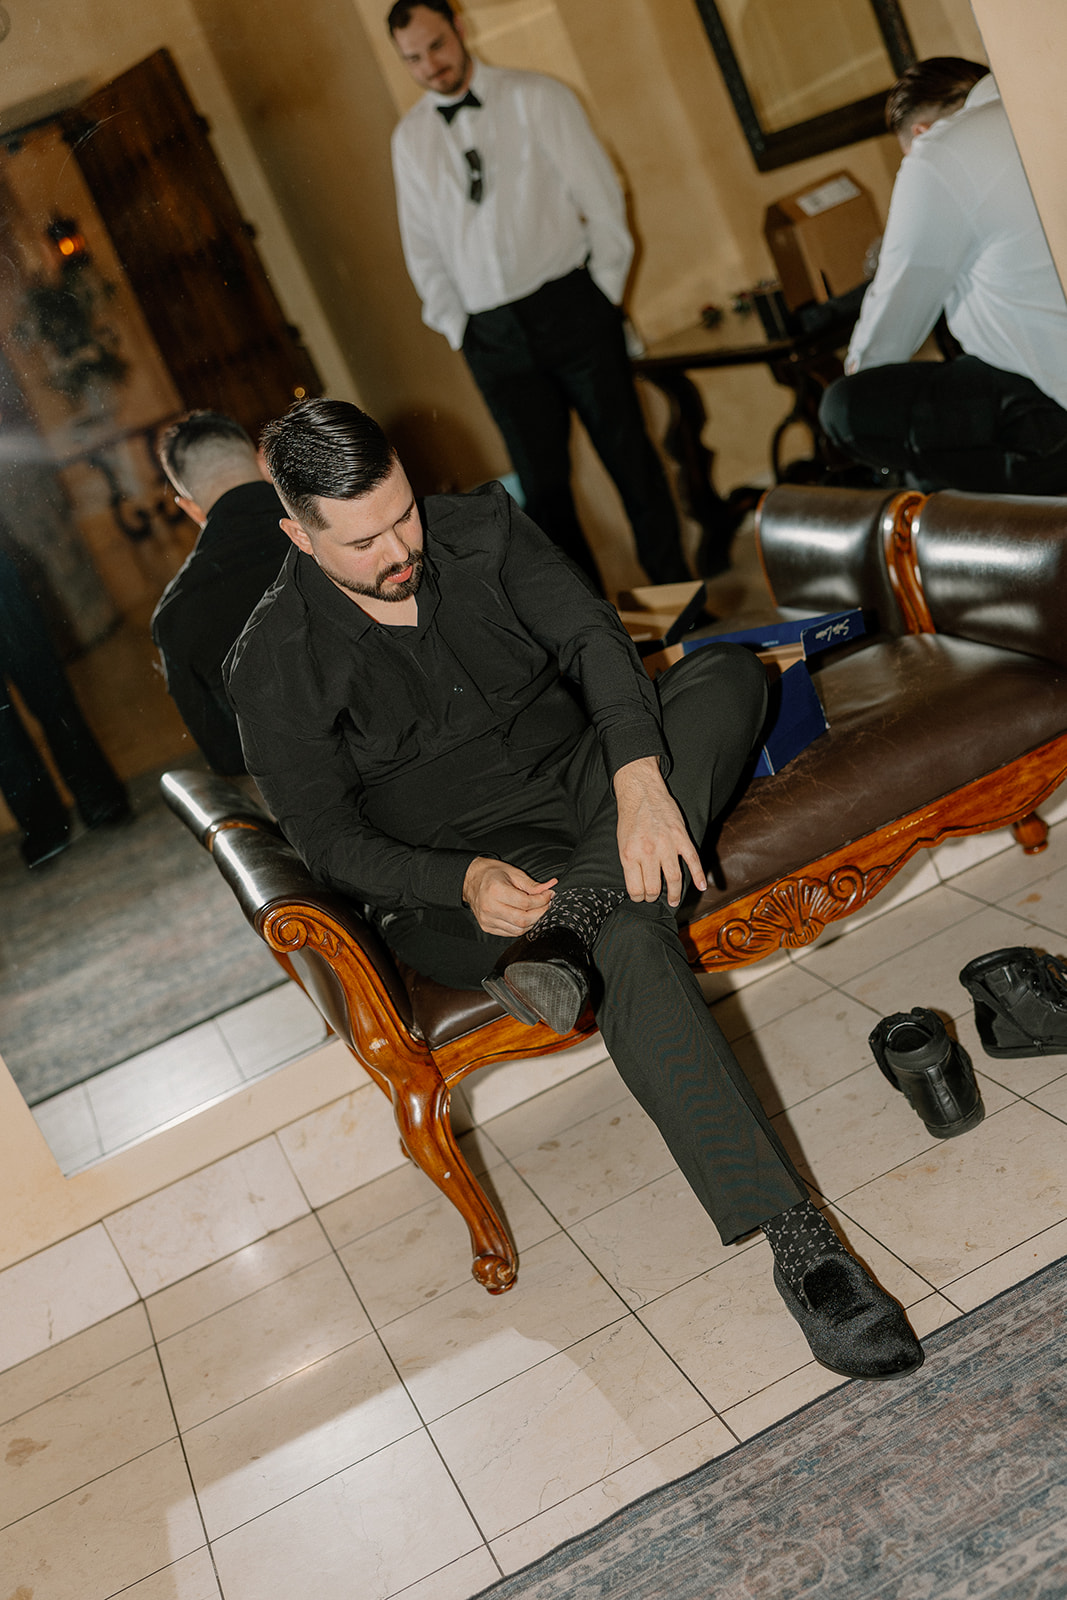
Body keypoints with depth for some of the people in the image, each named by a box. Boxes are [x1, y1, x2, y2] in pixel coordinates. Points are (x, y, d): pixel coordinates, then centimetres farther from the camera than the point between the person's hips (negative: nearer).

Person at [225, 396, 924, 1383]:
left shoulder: (481, 527, 0)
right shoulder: (275, 666, -8)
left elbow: (590, 637, -15)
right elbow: (329, 838, -8)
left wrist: (642, 782, -35)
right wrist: (464, 882, -27)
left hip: (590, 779, 5)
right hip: (461, 871, -4)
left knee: (727, 670, -23)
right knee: (634, 940, -36)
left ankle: (566, 932, -38)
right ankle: (798, 1244, -37)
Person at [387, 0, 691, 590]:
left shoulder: (535, 98, 2)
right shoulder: (409, 138, 11)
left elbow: (600, 194, 1)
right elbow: (422, 246, 14)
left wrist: (602, 292, -2)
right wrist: (457, 330, 6)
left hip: (571, 307, -2)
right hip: (493, 336, 3)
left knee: (628, 453, 2)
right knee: (541, 484, 3)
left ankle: (676, 591, 14)